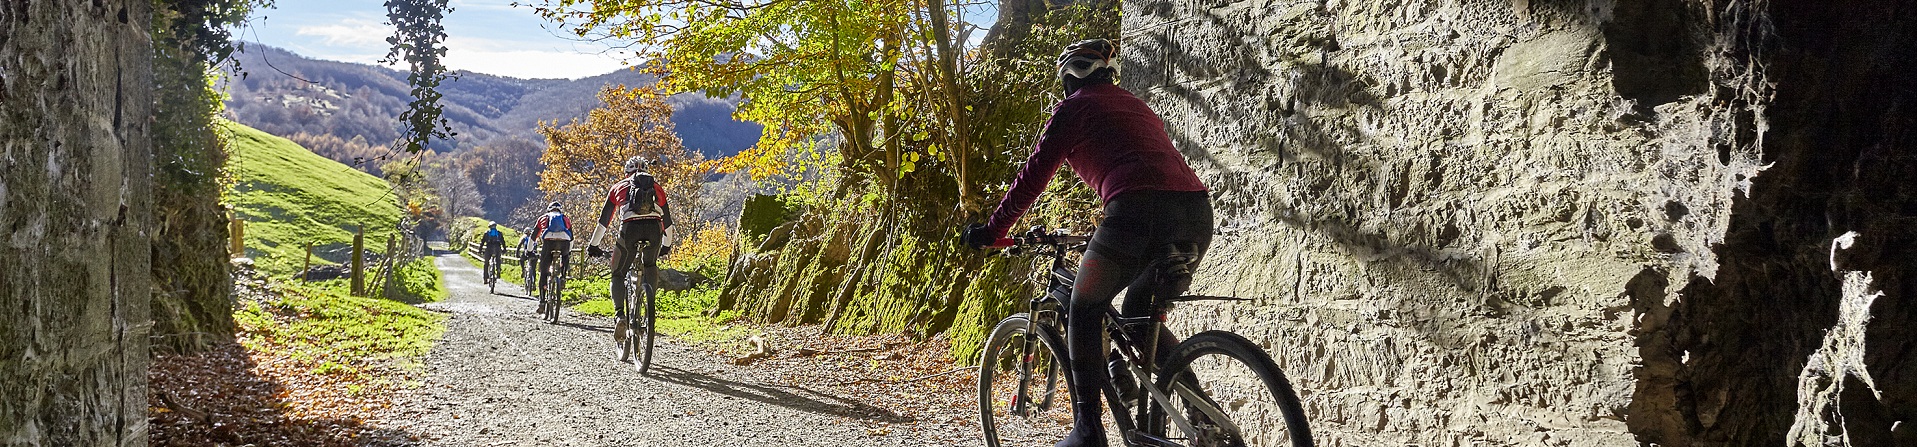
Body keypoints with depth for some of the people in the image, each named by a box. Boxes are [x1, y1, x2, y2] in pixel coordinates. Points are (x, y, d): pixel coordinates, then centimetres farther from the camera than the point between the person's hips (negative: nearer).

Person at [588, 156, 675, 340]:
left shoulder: (618, 187, 26)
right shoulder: (657, 188, 29)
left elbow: (604, 219, 28)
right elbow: (667, 220, 35)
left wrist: (593, 245, 38)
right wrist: (666, 246, 49)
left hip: (629, 228, -2)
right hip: (654, 229, 2)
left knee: (618, 274, 13)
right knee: (650, 266, 30)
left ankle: (619, 316, -7)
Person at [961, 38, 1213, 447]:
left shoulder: (1074, 108, 13)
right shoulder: (1137, 106, 33)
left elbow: (1033, 176, 12)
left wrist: (992, 230, 22)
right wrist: (1107, 237, 55)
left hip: (1139, 212, -7)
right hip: (1197, 215, 7)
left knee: (1085, 311, 14)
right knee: (1141, 315, 25)